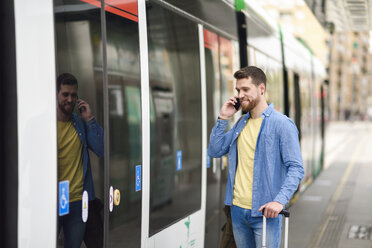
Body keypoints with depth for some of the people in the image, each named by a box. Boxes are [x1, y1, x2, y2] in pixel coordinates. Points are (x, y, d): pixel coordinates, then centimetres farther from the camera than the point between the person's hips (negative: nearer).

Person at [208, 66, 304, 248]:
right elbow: (214, 151, 12)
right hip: (238, 210, 6)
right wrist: (223, 118, 3)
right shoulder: (241, 123, 13)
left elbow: (296, 168, -14)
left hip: (264, 212, -6)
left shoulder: (282, 124, -9)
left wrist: (280, 200, -26)